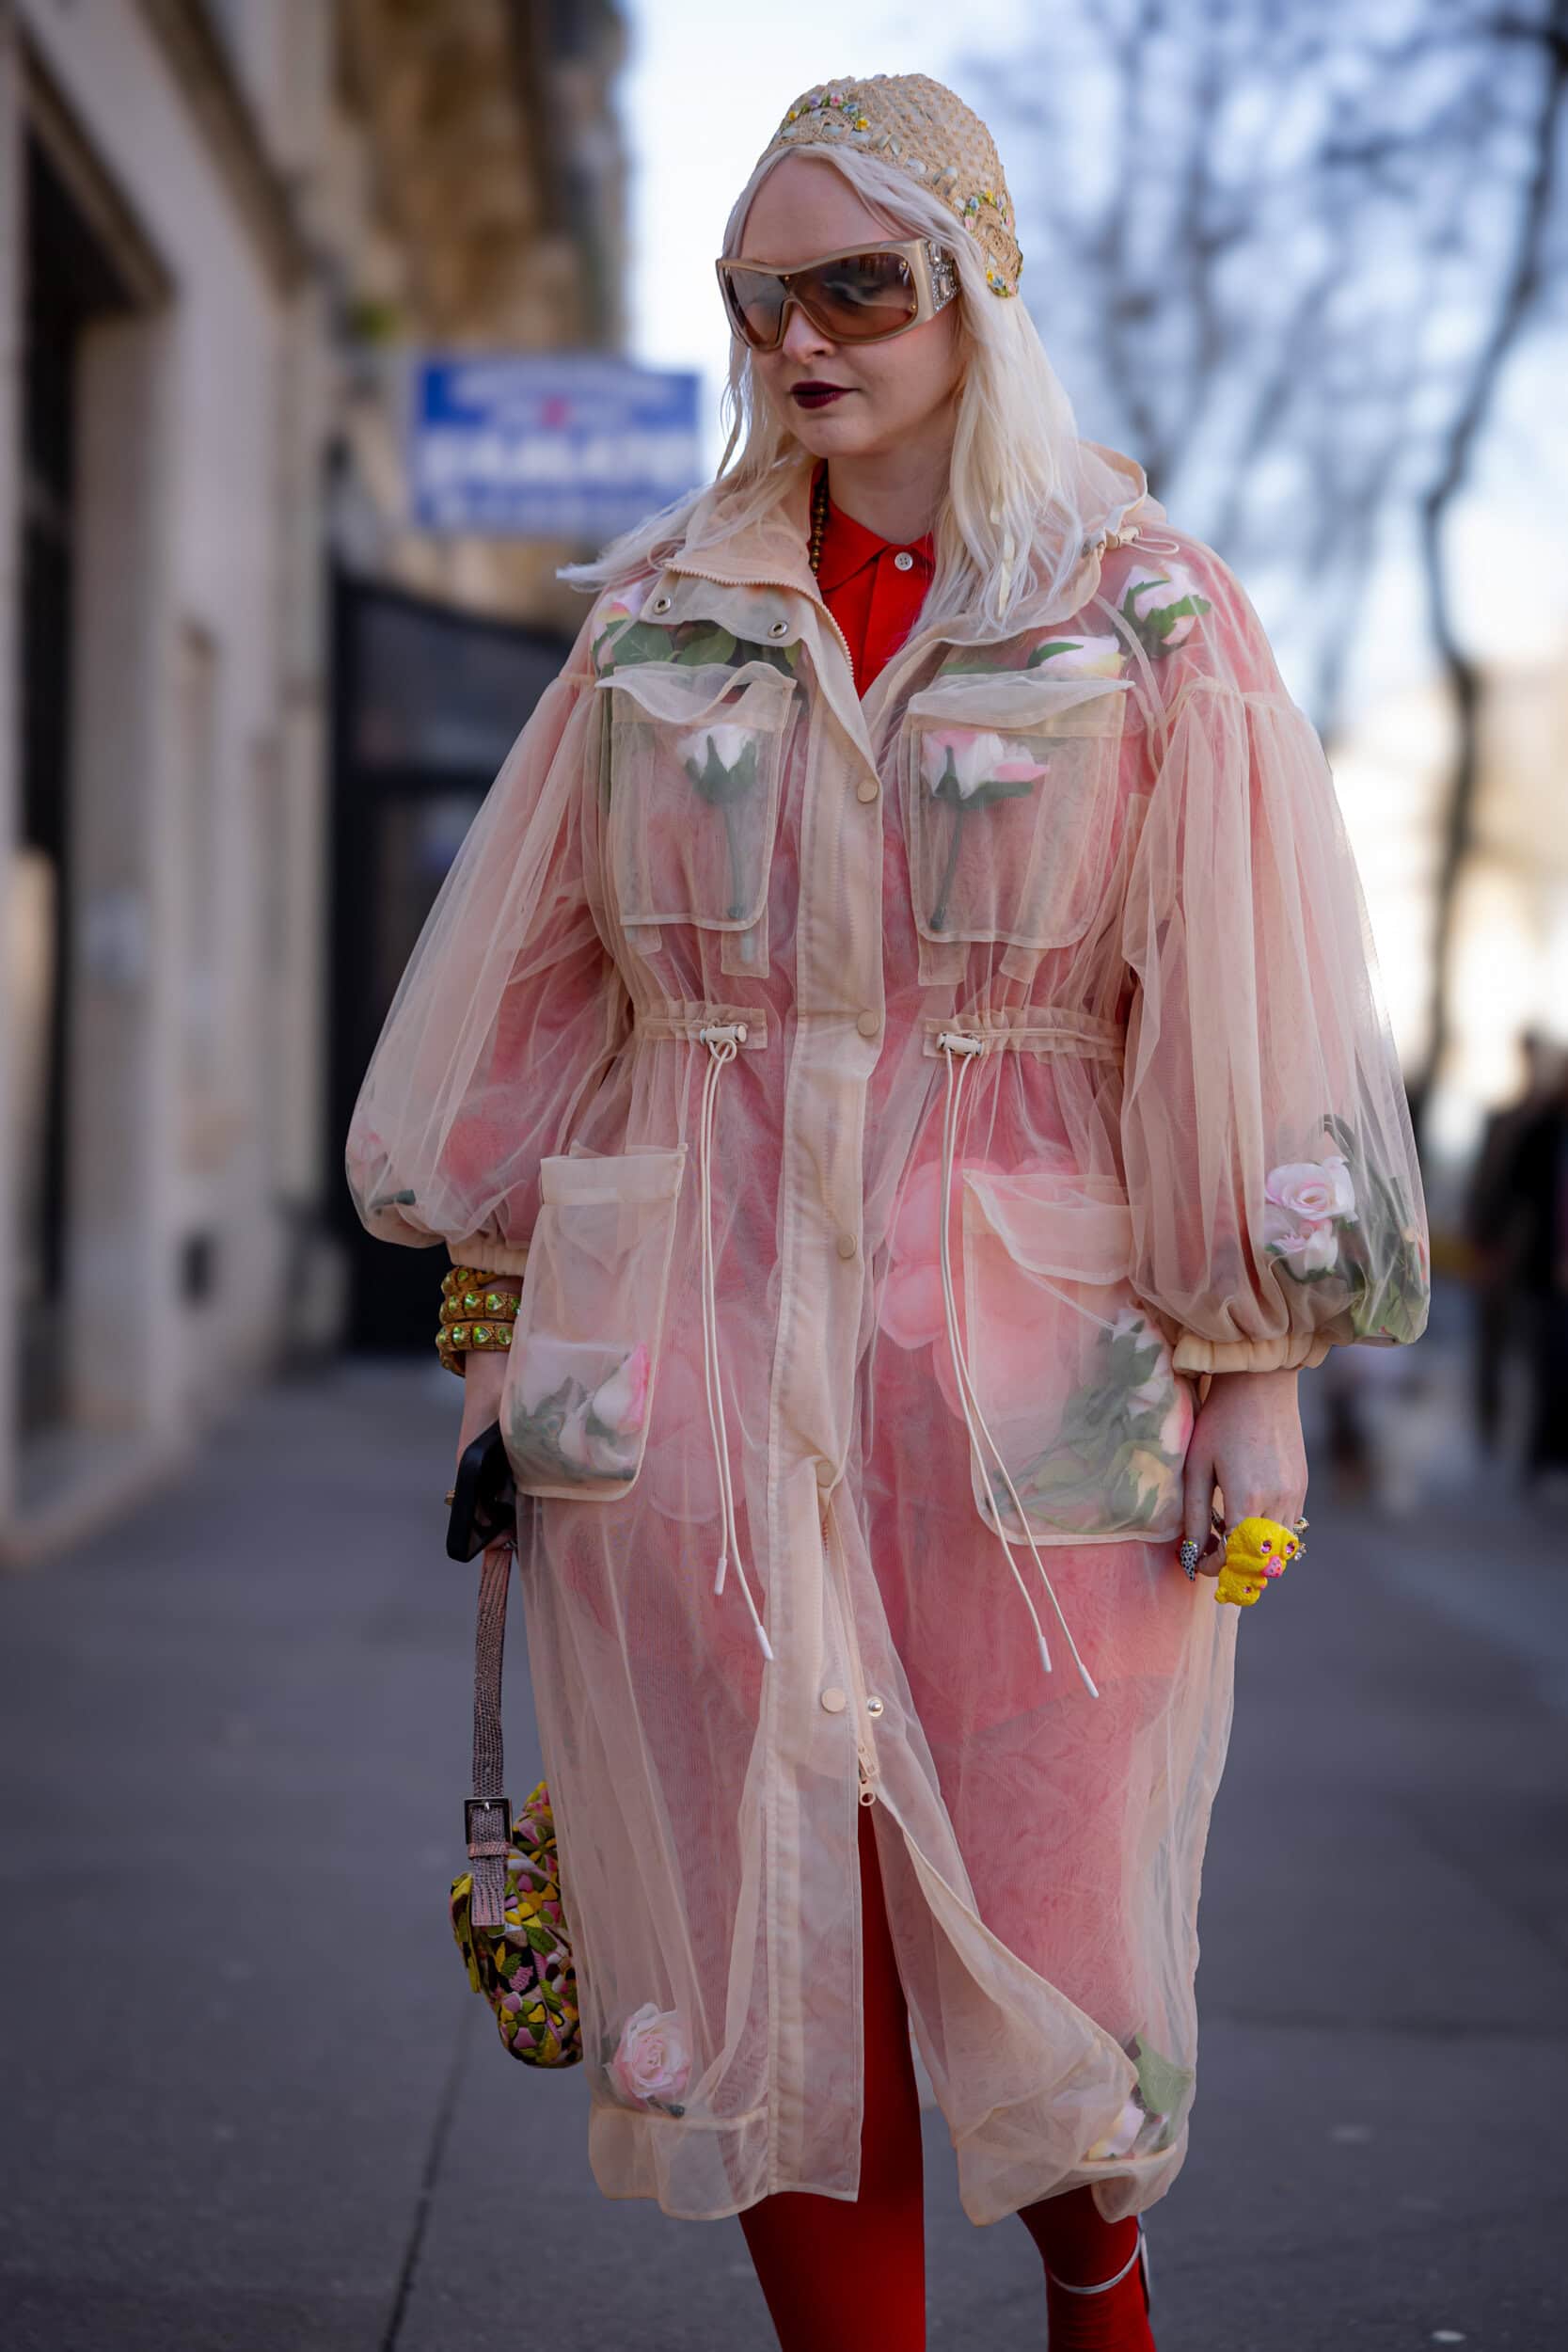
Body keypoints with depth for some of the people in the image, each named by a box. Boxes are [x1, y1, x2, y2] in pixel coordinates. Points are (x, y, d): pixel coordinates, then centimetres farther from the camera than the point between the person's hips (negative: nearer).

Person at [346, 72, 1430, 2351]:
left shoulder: (1146, 617, 1)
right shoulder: (664, 615, 10)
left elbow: (1246, 1015, -2)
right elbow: (542, 986, 14)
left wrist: (1251, 1374, -5)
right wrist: (508, 1313, 12)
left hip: (1020, 1342, -2)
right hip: (697, 1346, 2)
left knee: (1039, 1919, 5)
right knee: (767, 1932, 2)